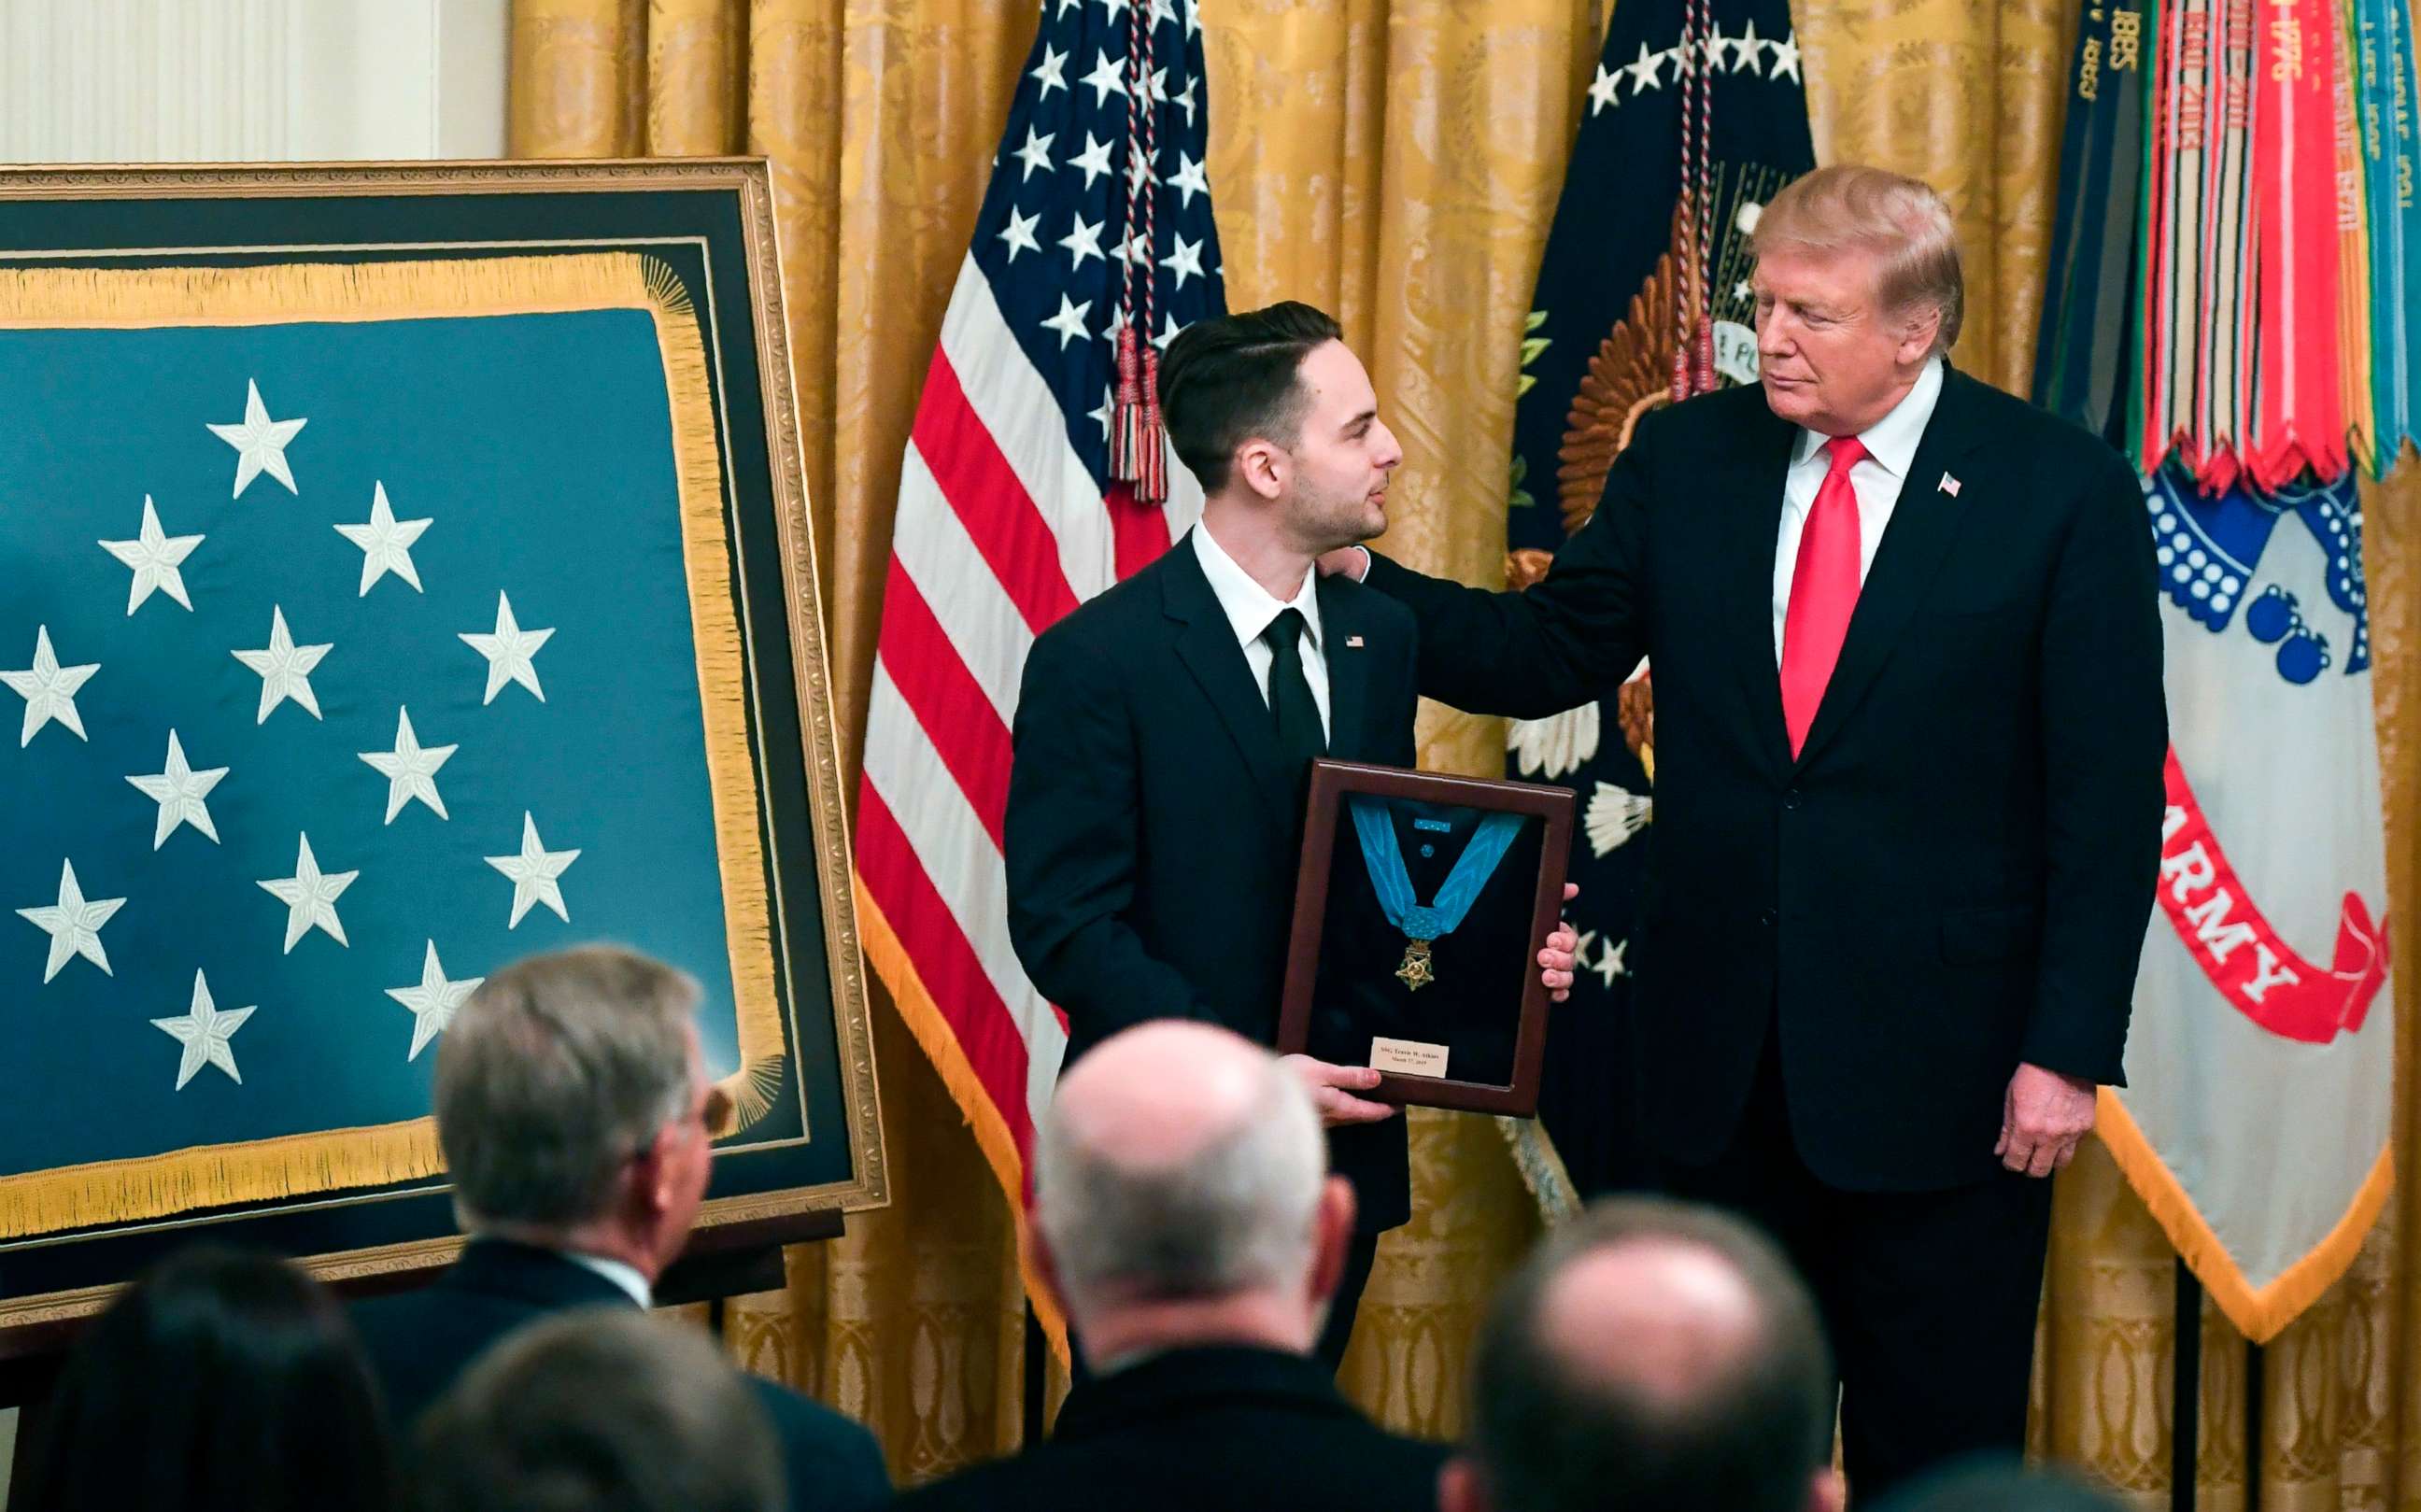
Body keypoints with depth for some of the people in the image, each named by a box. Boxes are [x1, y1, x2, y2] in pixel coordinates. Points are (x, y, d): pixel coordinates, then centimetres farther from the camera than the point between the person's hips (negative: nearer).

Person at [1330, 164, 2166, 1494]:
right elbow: (1546, 653, 7)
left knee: (1933, 1444, 5)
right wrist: (1360, 576, -9)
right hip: (1723, 1052, 4)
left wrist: (2068, 1049, -12)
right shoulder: (1686, 460, 4)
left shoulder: (2063, 492, -8)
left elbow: (2109, 796, -8)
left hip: (1939, 1064, -4)